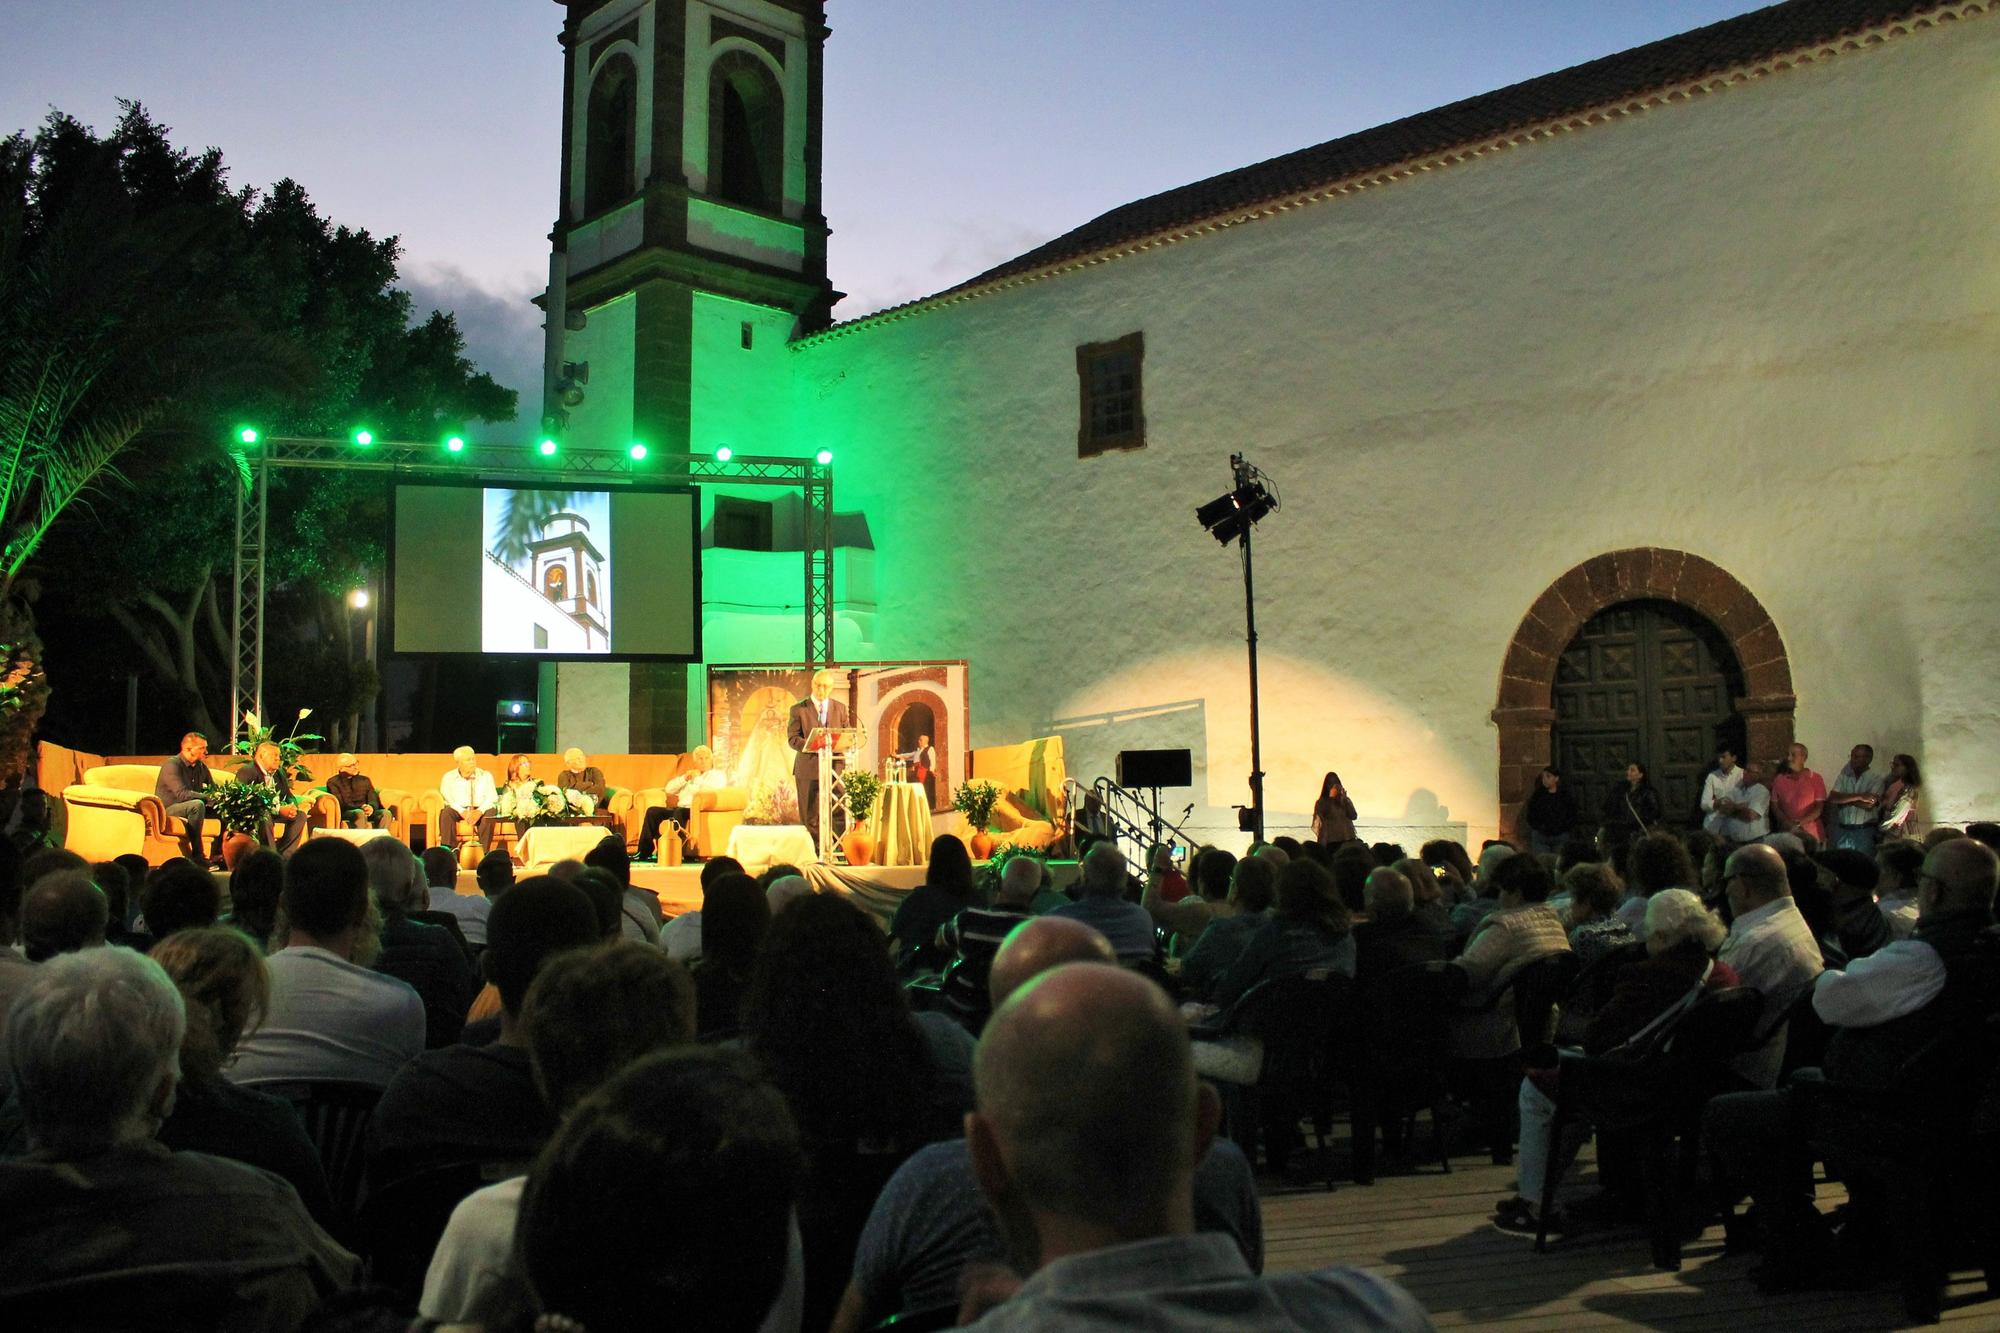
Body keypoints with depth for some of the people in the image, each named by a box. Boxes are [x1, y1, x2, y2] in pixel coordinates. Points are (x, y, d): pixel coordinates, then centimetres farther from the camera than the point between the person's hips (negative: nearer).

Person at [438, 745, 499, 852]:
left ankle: (483, 851, -35)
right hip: (458, 810, 0)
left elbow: (492, 797, -1)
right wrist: (462, 811, -22)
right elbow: (446, 798, -5)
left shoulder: (486, 776, 10)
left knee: (490, 813, -33)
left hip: (480, 810, 0)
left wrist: (480, 811, -21)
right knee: (446, 812, -32)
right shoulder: (448, 777, 8)